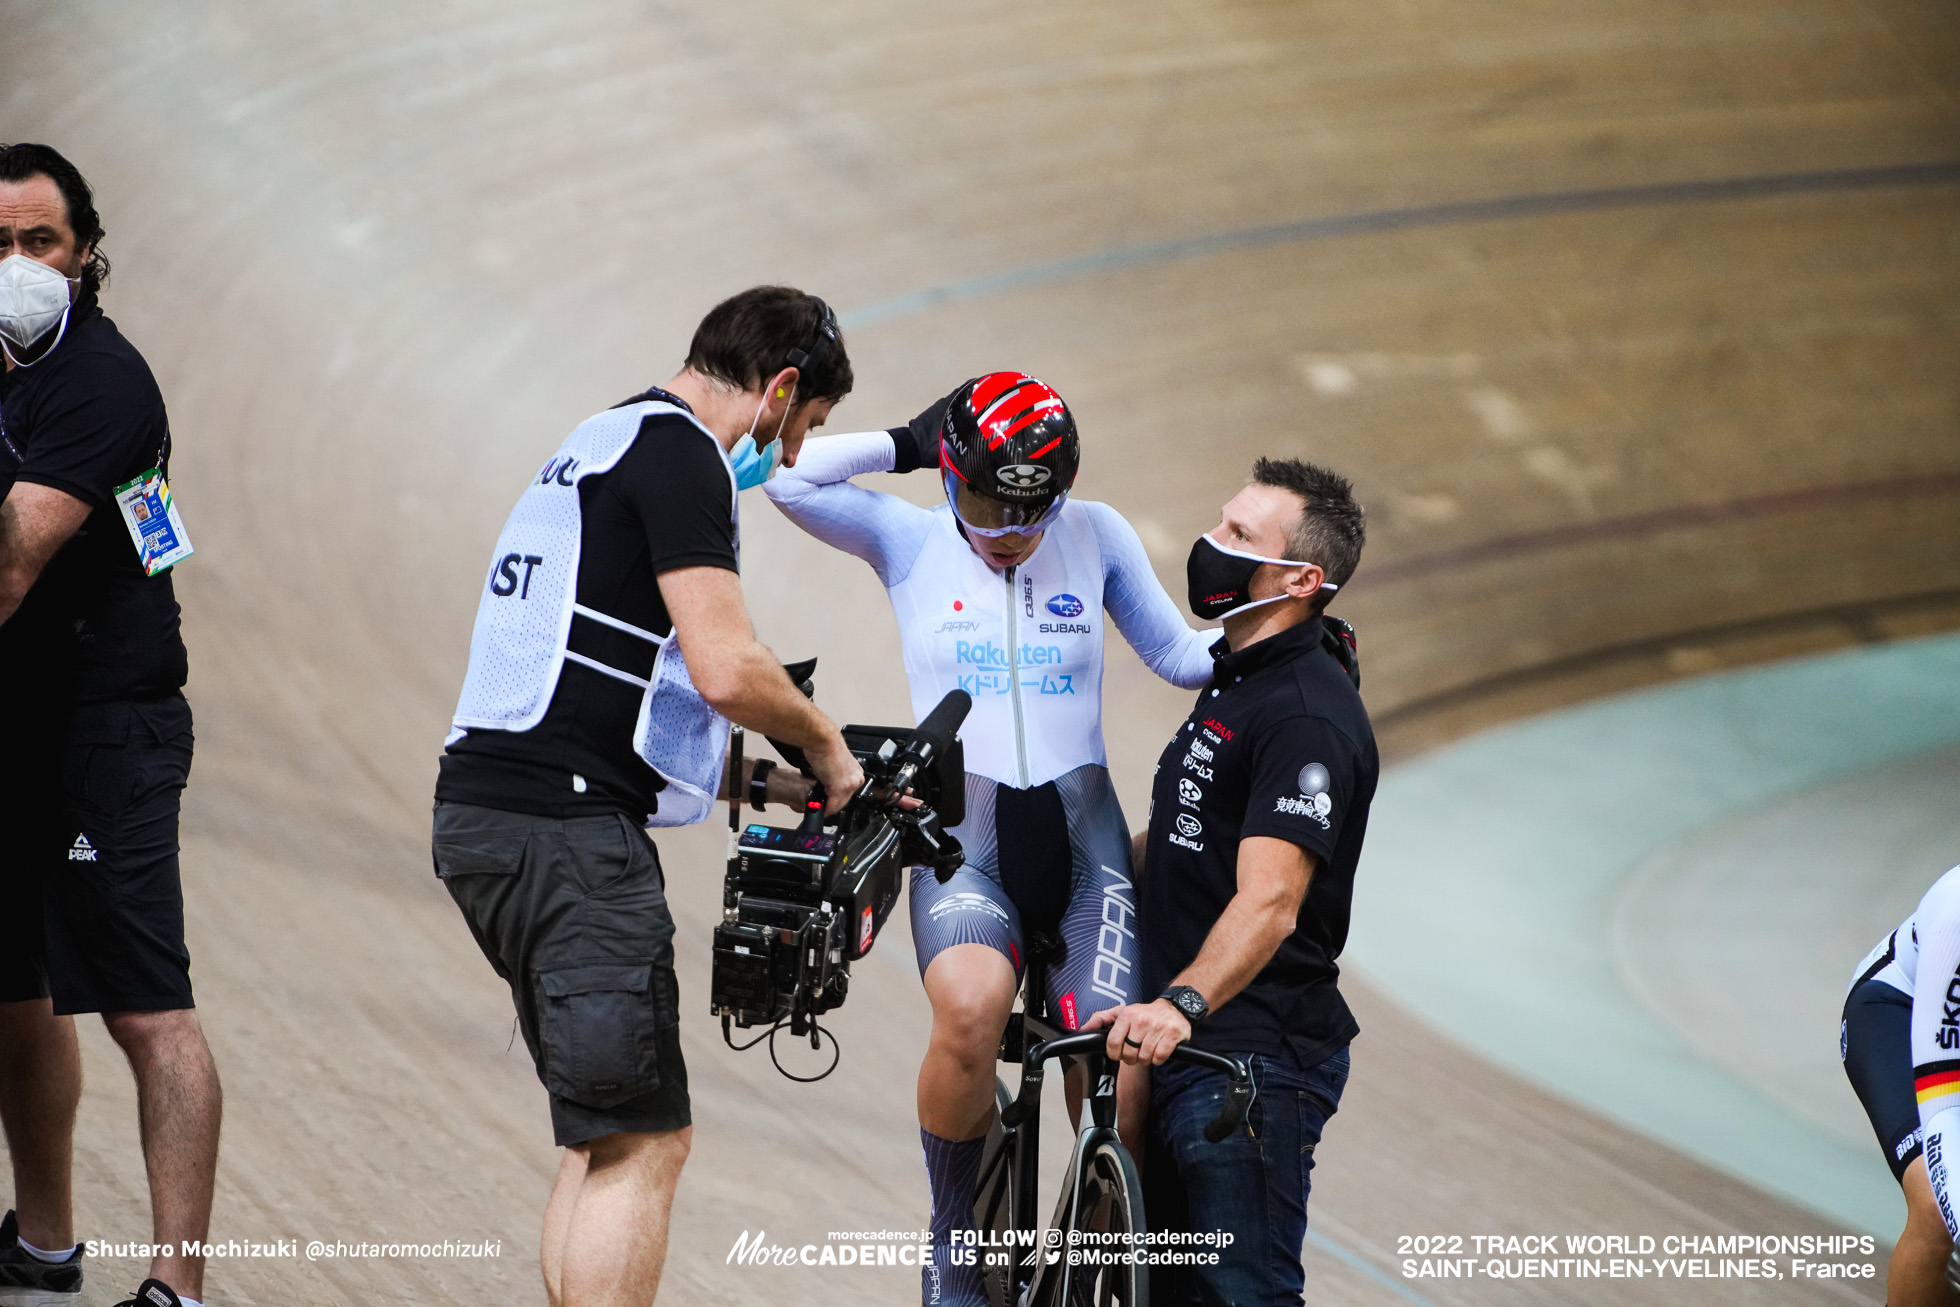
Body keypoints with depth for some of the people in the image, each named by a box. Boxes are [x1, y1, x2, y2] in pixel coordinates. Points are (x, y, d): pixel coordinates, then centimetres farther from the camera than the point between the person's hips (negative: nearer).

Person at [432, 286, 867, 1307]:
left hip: (487, 813, 10)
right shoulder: (676, 452, -8)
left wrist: (783, 786, 25)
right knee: (643, 1141, -9)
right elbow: (725, 670, -18)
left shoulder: (607, 445, 25)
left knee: (605, 1137, 15)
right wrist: (826, 744, 1)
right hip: (564, 828, -10)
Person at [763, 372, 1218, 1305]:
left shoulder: (1096, 536, 8)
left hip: (1081, 834, 2)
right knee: (971, 1011, -32)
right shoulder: (910, 542, 5)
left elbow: (1179, 656, 14)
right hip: (962, 838, -2)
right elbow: (786, 475, -8)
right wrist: (906, 445, -2)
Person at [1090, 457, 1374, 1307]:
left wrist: (1181, 1003, -42)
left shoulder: (1308, 716, -19)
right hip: (1185, 1046, 11)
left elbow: (1269, 899, -30)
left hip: (1253, 1058, -11)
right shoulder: (1237, 678, 15)